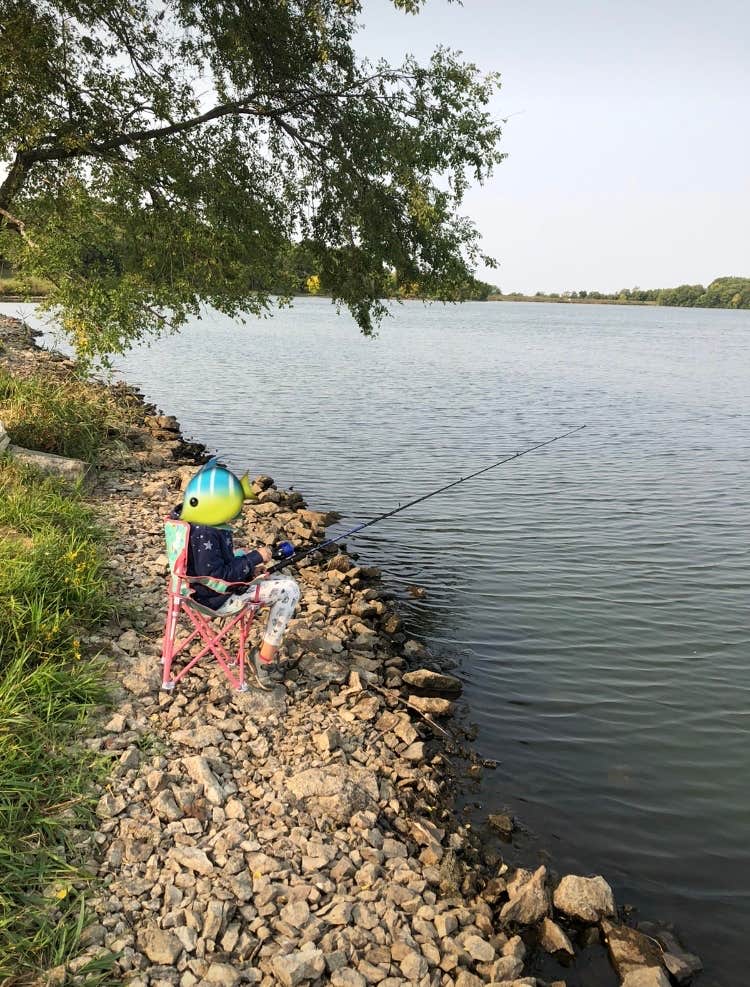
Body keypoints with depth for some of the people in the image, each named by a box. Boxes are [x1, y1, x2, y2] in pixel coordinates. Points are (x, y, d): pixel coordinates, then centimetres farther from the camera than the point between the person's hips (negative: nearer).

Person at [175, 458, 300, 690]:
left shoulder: (203, 525, 3)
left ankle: (269, 652, 15)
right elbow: (217, 575, -27)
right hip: (220, 598, -10)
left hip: (224, 587, 10)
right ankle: (265, 657, -3)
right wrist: (254, 558, -21)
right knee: (288, 590, -14)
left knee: (284, 584, 15)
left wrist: (249, 566, 4)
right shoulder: (203, 535, -27)